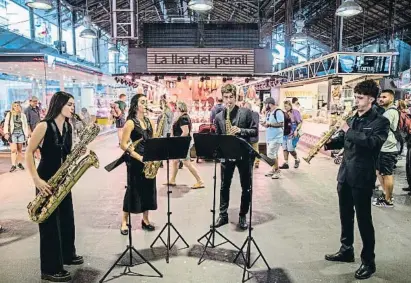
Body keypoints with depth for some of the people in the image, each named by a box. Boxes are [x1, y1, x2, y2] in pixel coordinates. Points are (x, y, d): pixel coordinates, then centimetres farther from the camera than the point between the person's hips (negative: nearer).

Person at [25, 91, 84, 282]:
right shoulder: (44, 126, -14)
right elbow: (28, 153, -13)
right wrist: (36, 179, -20)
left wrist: (78, 153, -7)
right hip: (46, 180, -7)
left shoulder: (68, 127, 6)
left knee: (67, 218, 17)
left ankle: (68, 255, 36)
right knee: (50, 223, 1)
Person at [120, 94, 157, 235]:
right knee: (133, 190, 2)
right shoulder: (131, 123, -10)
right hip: (135, 161, -6)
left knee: (148, 189, 11)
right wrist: (139, 157, -21)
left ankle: (145, 220, 26)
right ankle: (124, 222, 17)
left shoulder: (148, 121, 11)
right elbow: (123, 145, -14)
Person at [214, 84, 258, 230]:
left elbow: (255, 131, -4)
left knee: (246, 187, 7)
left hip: (244, 154, -2)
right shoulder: (218, 117, 4)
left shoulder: (246, 112, -3)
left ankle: (242, 216, 23)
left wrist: (240, 130, -19)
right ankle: (223, 215, 23)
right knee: (224, 186, 9)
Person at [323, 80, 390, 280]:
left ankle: (368, 262, 16)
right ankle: (346, 250, 34)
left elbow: (373, 142, -25)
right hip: (344, 174, 7)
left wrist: (349, 131, -21)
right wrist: (328, 143, -6)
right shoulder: (352, 119, 12)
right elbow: (342, 140, 14)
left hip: (362, 177, -7)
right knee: (346, 216, 17)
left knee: (363, 220, 2)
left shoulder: (380, 121, -8)